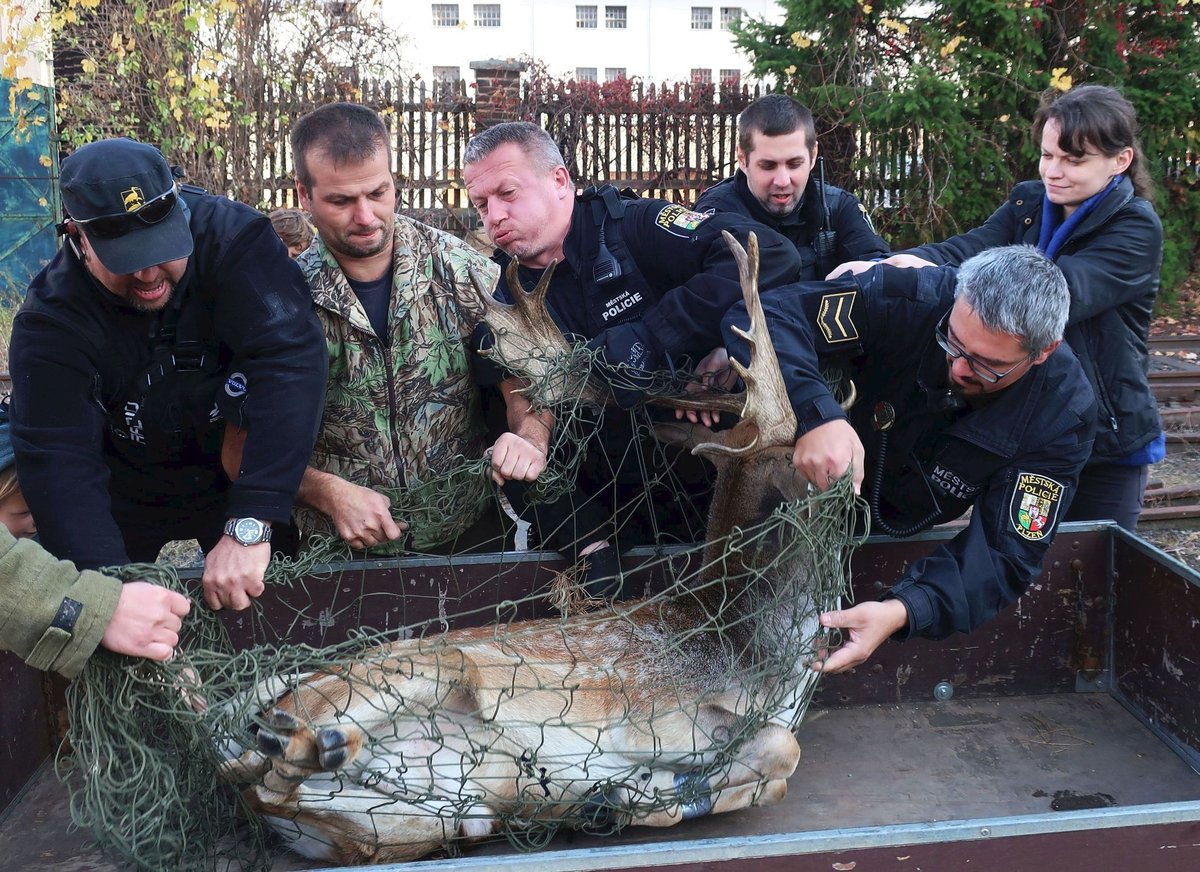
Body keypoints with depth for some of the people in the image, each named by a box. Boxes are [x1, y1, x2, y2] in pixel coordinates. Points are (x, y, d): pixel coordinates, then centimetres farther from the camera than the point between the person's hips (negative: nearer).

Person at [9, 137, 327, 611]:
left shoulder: (232, 237, -28)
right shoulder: (50, 323, -25)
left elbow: (289, 360, -39)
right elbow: (59, 463, -30)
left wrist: (248, 526, -47)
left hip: (240, 480, 0)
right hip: (125, 499, 0)